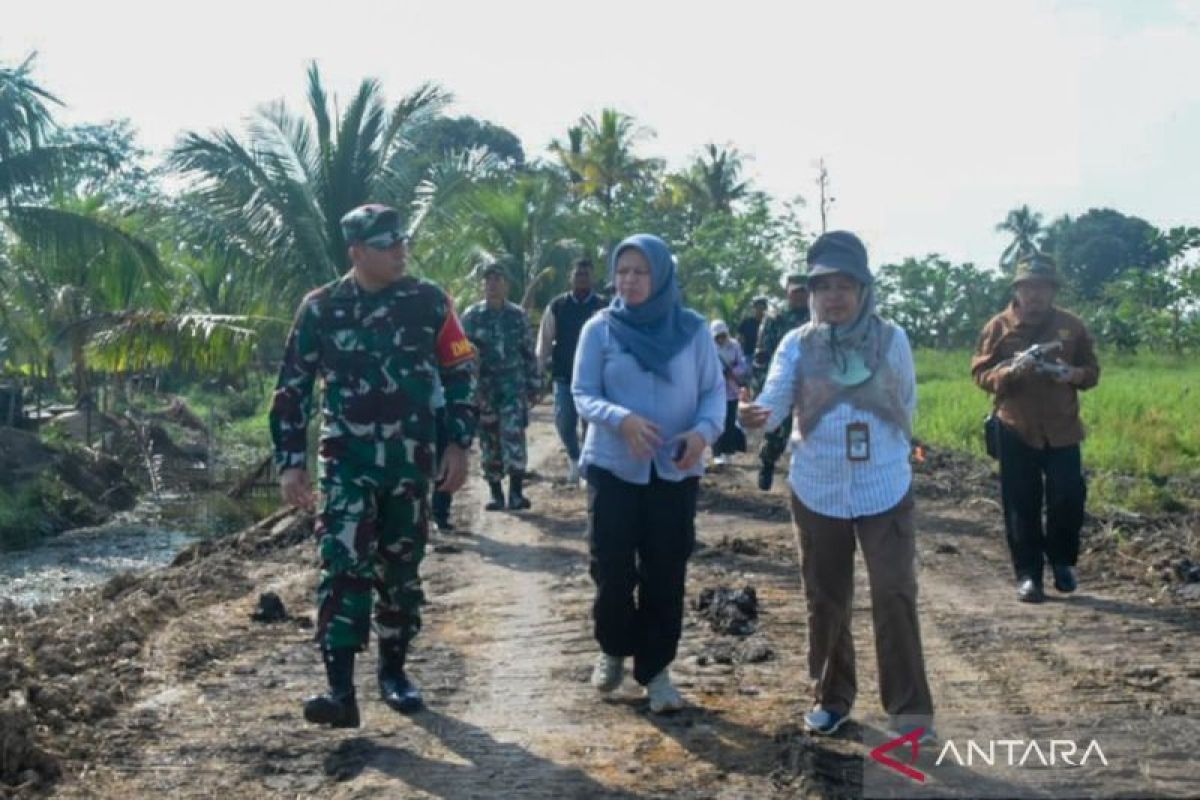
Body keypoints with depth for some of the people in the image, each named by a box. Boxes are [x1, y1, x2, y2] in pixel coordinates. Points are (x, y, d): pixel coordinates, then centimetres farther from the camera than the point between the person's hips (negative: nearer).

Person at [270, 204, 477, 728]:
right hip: (347, 461, -1)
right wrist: (290, 462, -2)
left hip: (411, 461, 2)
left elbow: (460, 373, 7)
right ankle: (341, 690, -15)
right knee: (343, 566, -14)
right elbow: (292, 388, 3)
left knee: (401, 569, 11)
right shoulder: (321, 309, -1)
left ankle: (393, 671, 27)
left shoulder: (429, 302, 1)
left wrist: (459, 445, 1)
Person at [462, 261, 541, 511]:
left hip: (513, 386, -1)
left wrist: (534, 387, 7)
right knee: (489, 442, 6)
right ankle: (496, 494, 16)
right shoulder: (471, 316, 3)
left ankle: (516, 493, -12)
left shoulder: (518, 315, 6)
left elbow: (529, 353, 10)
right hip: (483, 388, 1)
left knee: (514, 436, -14)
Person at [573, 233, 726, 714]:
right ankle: (614, 649, 30)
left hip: (675, 471, 1)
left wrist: (705, 430, -20)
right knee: (612, 569, 4)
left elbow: (714, 390, 0)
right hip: (613, 467, 0)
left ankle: (655, 668, 19)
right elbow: (582, 394, -6)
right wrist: (621, 419, -25)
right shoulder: (600, 329, -4)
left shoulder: (693, 329, -2)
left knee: (665, 574, 5)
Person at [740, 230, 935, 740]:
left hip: (884, 489, -1)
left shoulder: (892, 339, -4)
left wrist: (886, 446, 7)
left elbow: (908, 404, 9)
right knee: (825, 600, 12)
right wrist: (757, 415, -38)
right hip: (816, 492, 2)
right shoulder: (797, 345, -4)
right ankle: (831, 697, 28)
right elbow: (775, 399, -17)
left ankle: (910, 709, 2)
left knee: (895, 596, -6)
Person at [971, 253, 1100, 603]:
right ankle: (1028, 574, 11)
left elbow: (1092, 371, 10)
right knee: (1021, 505, 2)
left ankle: (1063, 562, 23)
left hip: (1062, 429, 1)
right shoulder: (999, 326, 0)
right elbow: (980, 373, -1)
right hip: (1016, 430, -1)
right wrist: (1009, 371, -20)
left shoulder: (1071, 325, 5)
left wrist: (1073, 374, -13)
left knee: (1069, 499, 0)